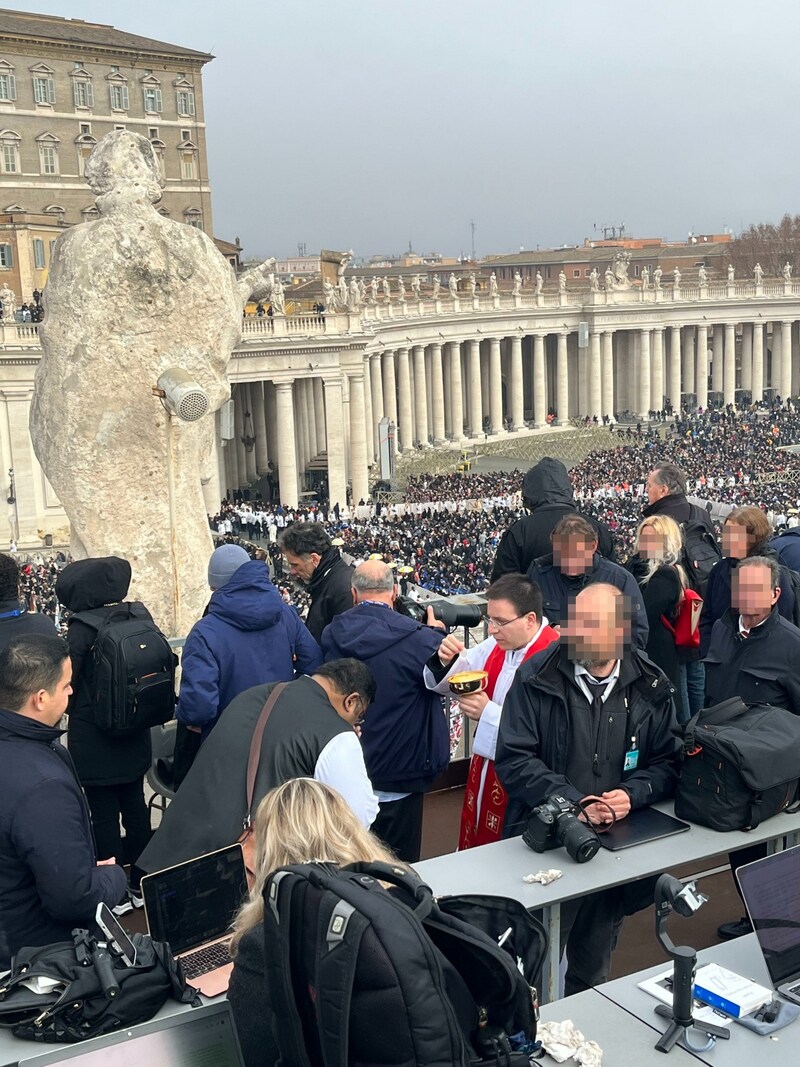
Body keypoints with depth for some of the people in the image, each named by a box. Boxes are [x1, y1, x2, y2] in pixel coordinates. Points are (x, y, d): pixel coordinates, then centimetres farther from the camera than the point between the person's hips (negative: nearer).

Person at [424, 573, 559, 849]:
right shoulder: (497, 645, 0)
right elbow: (452, 682, 10)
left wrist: (489, 712, -29)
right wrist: (446, 661, -12)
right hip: (483, 768, 7)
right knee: (474, 842, 21)